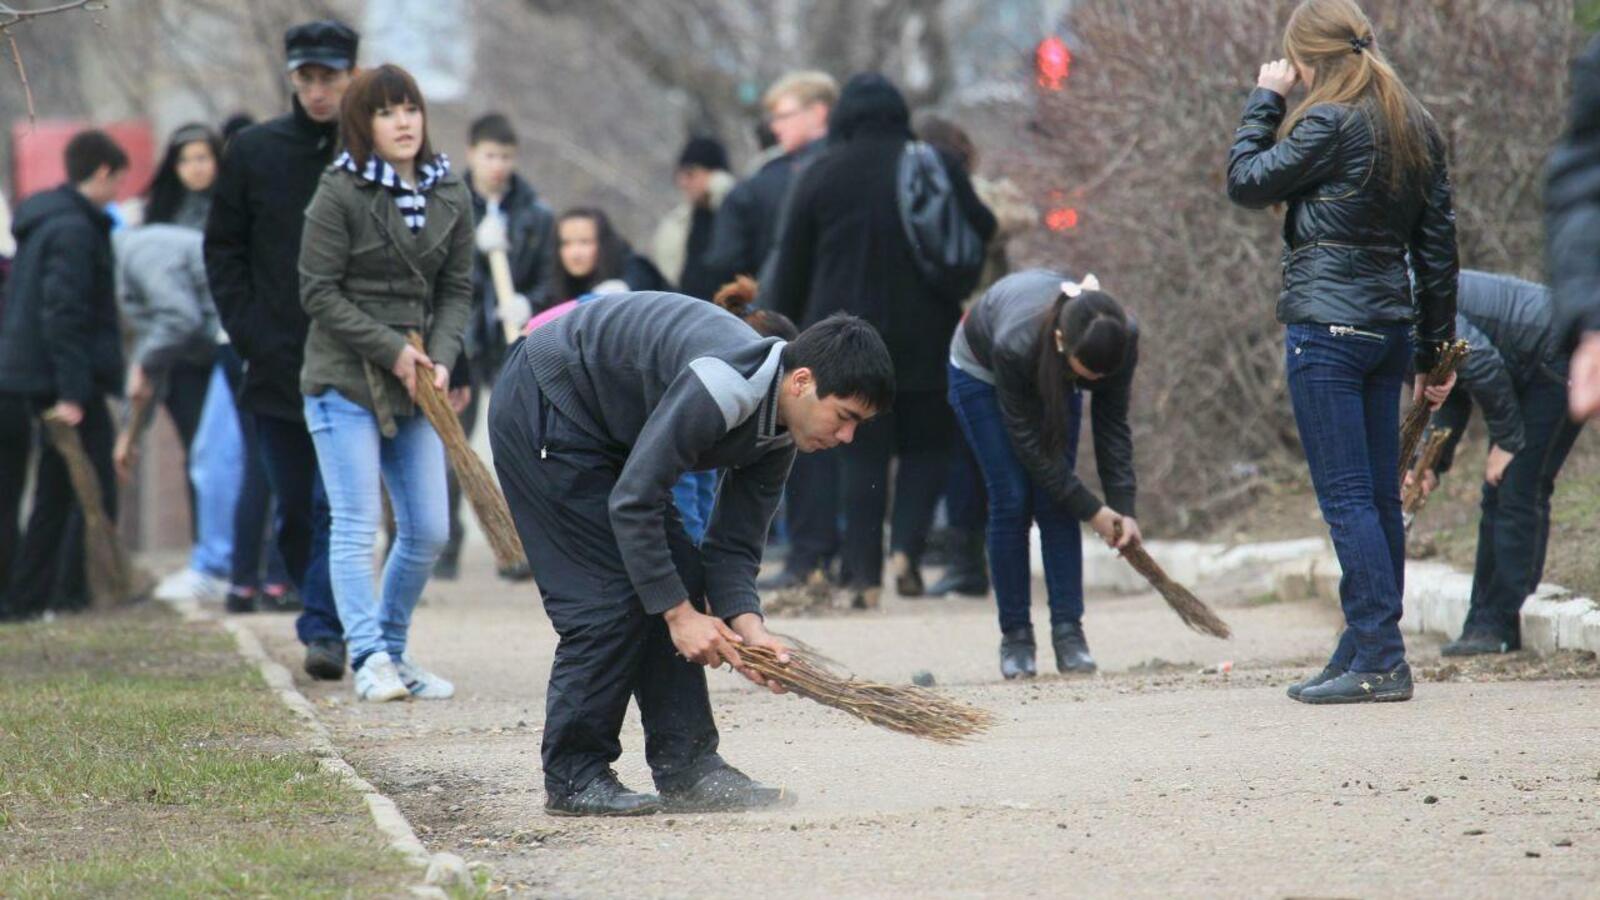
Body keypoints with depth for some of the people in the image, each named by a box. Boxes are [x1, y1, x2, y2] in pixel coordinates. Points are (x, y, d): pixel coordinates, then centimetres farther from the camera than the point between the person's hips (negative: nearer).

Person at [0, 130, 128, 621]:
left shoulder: (42, 222, 16)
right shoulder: (74, 230, -14)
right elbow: (63, 313, -21)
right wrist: (71, 392, -24)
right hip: (68, 381, -10)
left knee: (55, 494, 14)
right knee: (95, 492, -5)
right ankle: (73, 594, -6)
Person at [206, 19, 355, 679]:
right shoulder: (254, 152, 6)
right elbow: (222, 249, 11)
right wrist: (248, 332, 0)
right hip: (277, 365, 3)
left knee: (337, 503, -10)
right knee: (295, 511, 8)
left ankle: (324, 628, -9)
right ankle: (326, 618, 20)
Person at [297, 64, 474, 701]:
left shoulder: (450, 195, 8)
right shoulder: (340, 194, -7)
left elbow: (457, 290, 11)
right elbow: (319, 291, -9)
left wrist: (441, 358, -6)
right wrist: (392, 352, -13)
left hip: (415, 386, 5)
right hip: (344, 381, -5)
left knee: (429, 531, 4)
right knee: (358, 526, -9)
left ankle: (392, 650, 17)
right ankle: (368, 657, -9)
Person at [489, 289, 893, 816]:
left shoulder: (777, 433, -3)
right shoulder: (723, 388, -33)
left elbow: (733, 546, 1)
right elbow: (632, 502, -31)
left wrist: (745, 624, -17)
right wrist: (679, 614, -25)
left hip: (604, 427, 10)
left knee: (677, 580, 3)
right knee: (607, 593, -13)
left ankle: (686, 769, 5)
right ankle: (572, 778, -5)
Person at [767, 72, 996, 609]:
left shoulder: (820, 176, 1)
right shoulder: (936, 168, 1)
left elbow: (792, 266, 3)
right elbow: (982, 234, 3)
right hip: (924, 337, 0)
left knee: (862, 454, 5)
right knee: (926, 445, 11)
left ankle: (864, 575, -2)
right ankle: (907, 549, -10)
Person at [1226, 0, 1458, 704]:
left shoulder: (1330, 124, -13)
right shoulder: (1417, 128, 11)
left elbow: (1247, 182, -4)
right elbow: (1437, 244, 14)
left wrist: (1264, 101, 8)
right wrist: (1435, 350, 19)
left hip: (1328, 325, -8)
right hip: (1391, 329, 8)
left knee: (1347, 500, -7)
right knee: (1381, 499, 11)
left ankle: (1379, 661, -11)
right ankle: (1366, 653, 17)